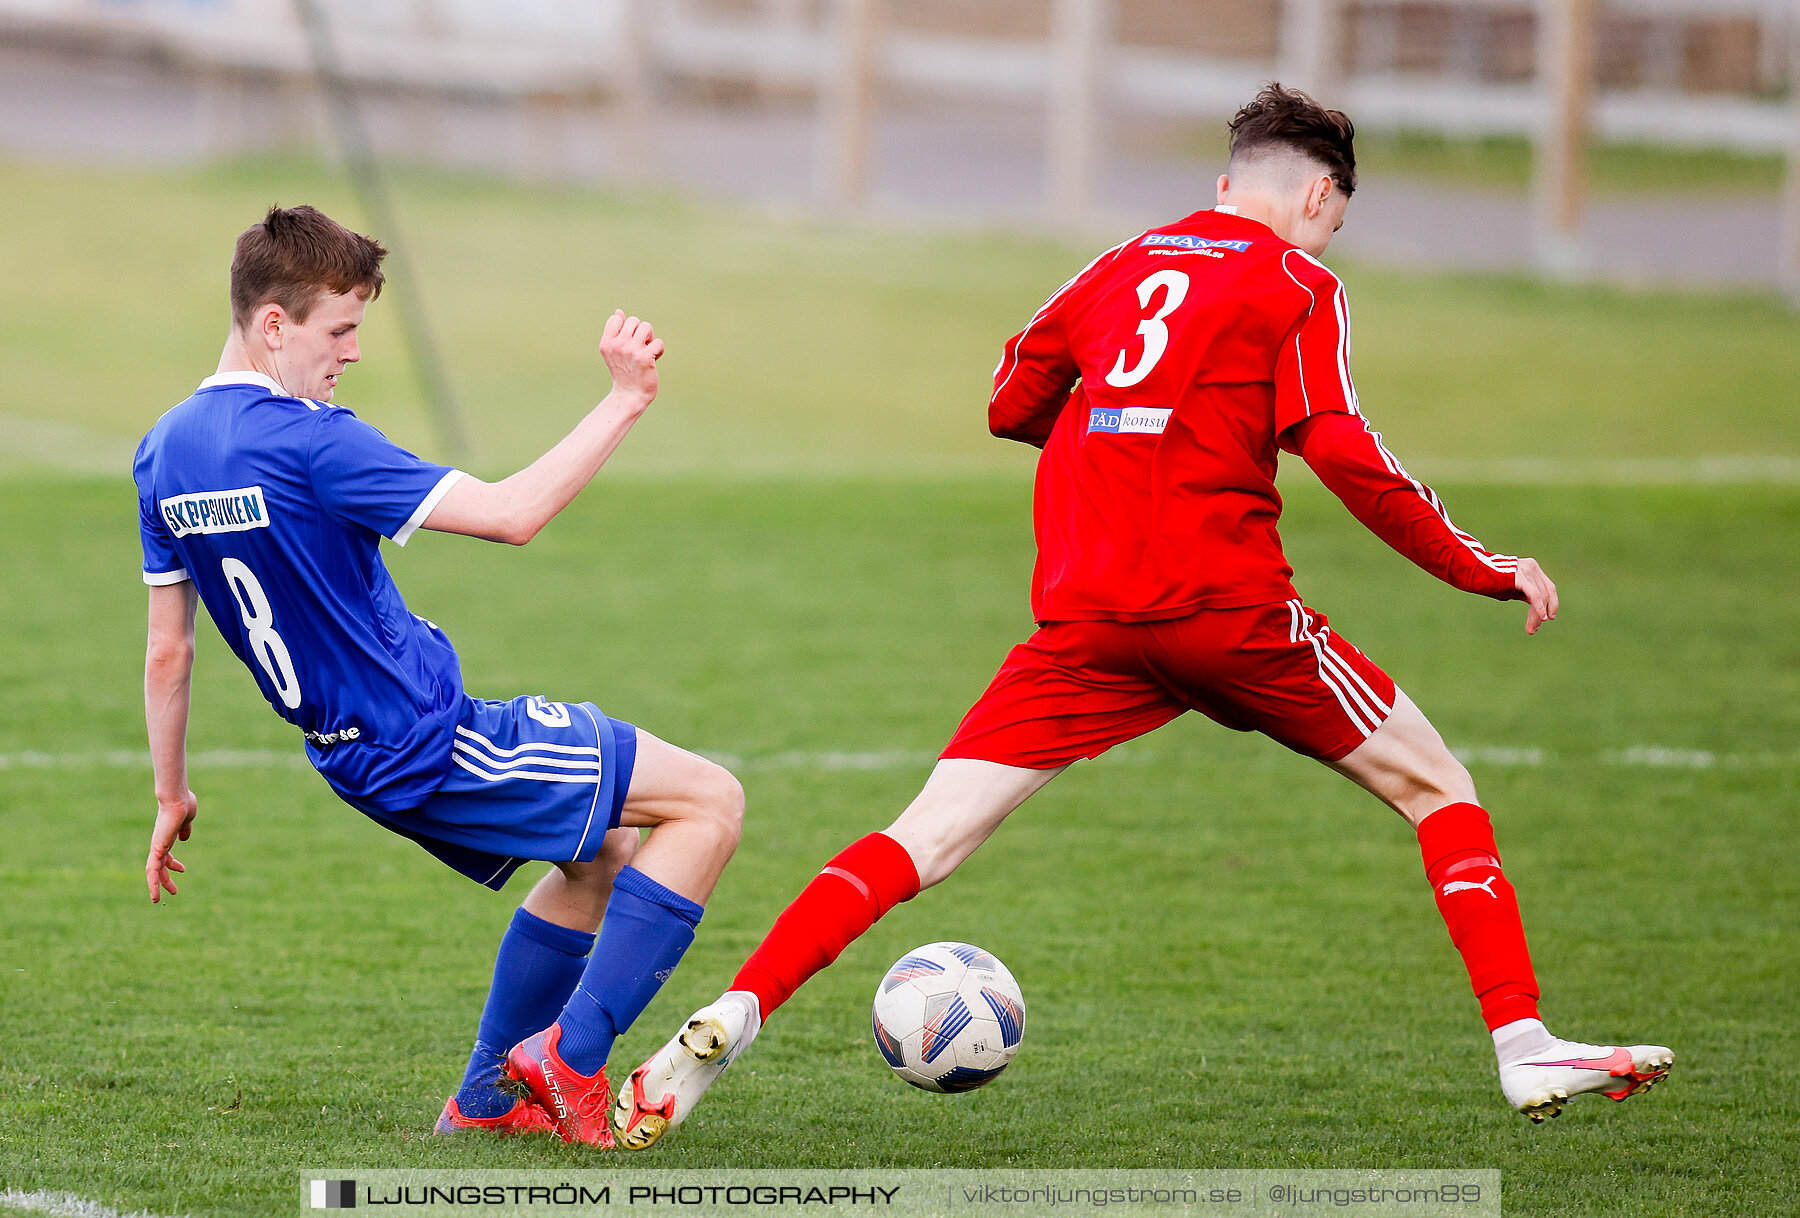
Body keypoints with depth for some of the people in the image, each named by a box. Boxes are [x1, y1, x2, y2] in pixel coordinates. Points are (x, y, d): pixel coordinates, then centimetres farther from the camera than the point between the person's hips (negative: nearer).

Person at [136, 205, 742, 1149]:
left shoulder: (163, 452, 4)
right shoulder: (307, 442, -22)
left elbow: (167, 652, 11)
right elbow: (510, 513, -25)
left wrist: (171, 796, 20)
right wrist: (625, 400, -20)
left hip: (351, 753, 9)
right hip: (434, 741, -9)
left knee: (602, 854, 26)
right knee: (709, 802, -6)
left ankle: (488, 1097, 23)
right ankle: (571, 1054, -8)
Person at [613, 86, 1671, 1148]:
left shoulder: (1122, 269, 19)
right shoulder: (1299, 285, 3)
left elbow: (1012, 404, 29)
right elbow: (1342, 452, -9)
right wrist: (1478, 568, -1)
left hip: (1083, 613, 4)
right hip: (1227, 609, -4)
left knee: (928, 835, 0)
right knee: (1434, 784, 14)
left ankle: (734, 1017, -19)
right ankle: (1524, 1048, 5)